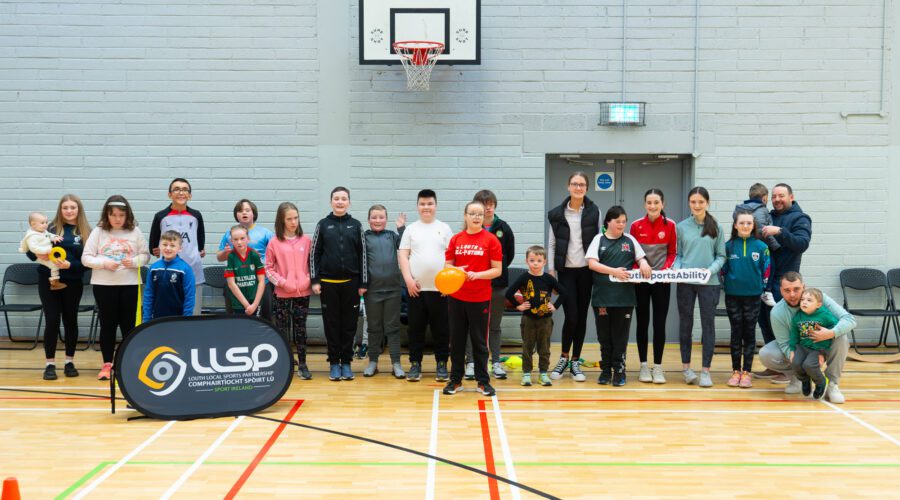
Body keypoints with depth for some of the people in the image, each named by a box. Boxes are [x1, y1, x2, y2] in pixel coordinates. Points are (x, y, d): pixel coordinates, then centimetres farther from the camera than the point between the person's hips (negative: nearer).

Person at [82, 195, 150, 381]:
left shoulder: (135, 232, 2)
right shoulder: (98, 232, 1)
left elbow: (145, 255, 6)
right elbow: (86, 258, 0)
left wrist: (134, 261, -14)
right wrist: (104, 263, -16)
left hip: (130, 284, 0)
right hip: (103, 284, 0)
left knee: (128, 324, 4)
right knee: (107, 324, 5)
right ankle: (107, 364, 13)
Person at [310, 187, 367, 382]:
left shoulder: (356, 225, 5)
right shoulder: (323, 225, 4)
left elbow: (362, 254, 5)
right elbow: (314, 254, 5)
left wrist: (363, 283, 1)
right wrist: (315, 280, -2)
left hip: (351, 282, 0)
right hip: (328, 283, 0)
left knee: (349, 324, 4)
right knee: (331, 324, 4)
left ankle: (346, 362, 13)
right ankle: (334, 363, 12)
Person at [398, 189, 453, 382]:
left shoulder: (444, 228, 7)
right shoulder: (411, 229, 9)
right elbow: (403, 255, 5)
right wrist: (408, 279, -7)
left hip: (440, 288, 0)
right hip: (416, 287, 1)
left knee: (441, 329, 3)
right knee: (415, 328, 5)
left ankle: (442, 365, 13)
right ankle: (415, 364, 13)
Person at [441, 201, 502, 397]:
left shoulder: (491, 240, -4)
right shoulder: (456, 239, 5)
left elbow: (497, 270, -4)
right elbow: (448, 265, 10)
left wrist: (477, 274, -18)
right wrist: (455, 270, -12)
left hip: (480, 298, -3)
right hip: (456, 297, 3)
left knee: (479, 340, 5)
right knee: (456, 339, 8)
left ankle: (483, 381, 15)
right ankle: (455, 380, 19)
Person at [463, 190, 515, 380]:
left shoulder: (503, 228, 2)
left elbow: (510, 254, 9)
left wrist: (499, 270, 5)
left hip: (497, 283, 1)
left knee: (495, 325, 9)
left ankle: (496, 362, 15)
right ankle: (471, 362, 9)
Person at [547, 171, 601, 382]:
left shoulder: (594, 212, 3)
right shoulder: (558, 214, 2)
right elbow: (551, 244, 5)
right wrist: (551, 271, -1)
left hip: (586, 270, 1)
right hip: (566, 271, -1)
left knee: (582, 317, 5)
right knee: (571, 316, -9)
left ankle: (575, 362, 16)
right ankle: (564, 357, 13)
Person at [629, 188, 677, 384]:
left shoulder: (670, 225, -3)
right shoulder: (636, 226, -2)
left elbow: (672, 252, 3)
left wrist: (666, 269, -13)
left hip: (662, 281, 0)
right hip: (640, 280, 0)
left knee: (660, 323, 1)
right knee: (642, 322, 6)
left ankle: (657, 366, 9)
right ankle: (643, 366, 14)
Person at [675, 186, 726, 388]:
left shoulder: (716, 227, 3)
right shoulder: (681, 227, 5)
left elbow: (721, 256, 4)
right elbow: (678, 254, 10)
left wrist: (711, 269, -13)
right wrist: (676, 268, -9)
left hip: (709, 282, -1)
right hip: (685, 283, 1)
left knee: (708, 324, -1)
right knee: (685, 323, 7)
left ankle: (705, 370, 4)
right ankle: (686, 367, 18)